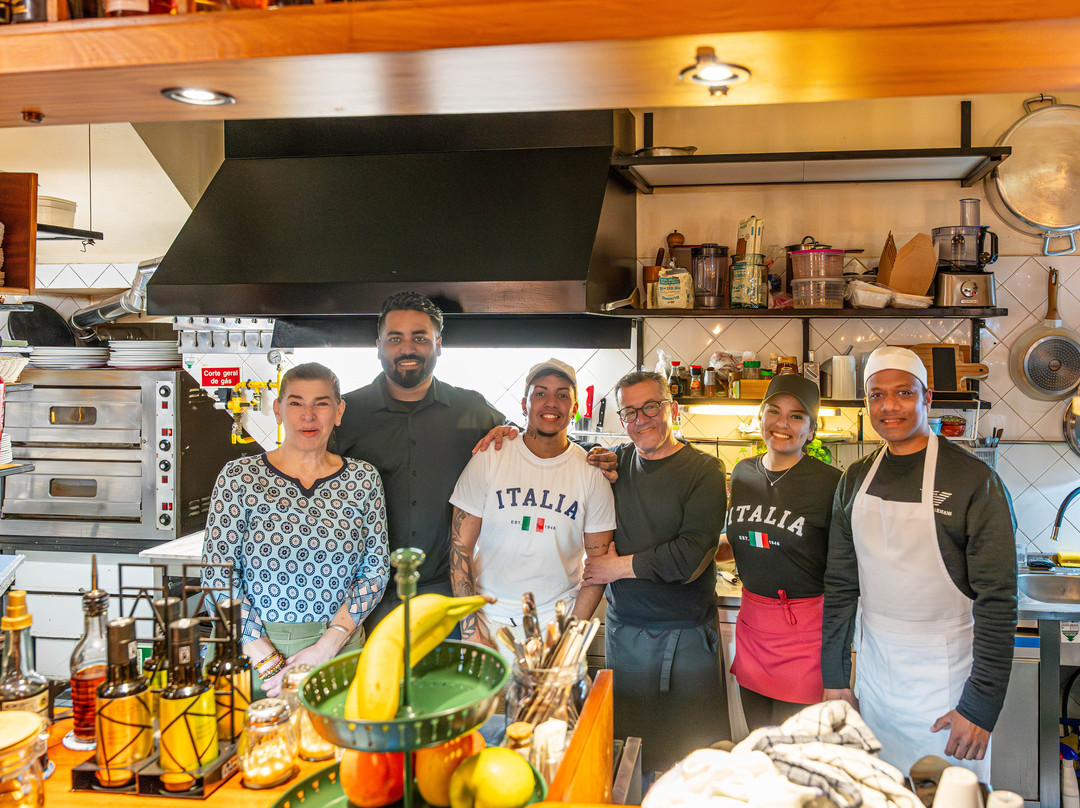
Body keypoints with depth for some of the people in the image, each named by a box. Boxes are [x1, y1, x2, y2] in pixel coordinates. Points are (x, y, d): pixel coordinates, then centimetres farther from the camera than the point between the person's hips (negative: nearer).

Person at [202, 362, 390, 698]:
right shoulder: (239, 477, -4)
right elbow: (217, 576, -7)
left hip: (340, 650, 2)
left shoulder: (363, 478, 2)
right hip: (252, 649, -1)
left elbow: (376, 570, 1)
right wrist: (269, 663, -14)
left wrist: (326, 647, -11)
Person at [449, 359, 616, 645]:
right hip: (488, 617, 0)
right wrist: (471, 633, -10)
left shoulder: (591, 472, -1)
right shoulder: (488, 459, -4)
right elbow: (461, 545, -4)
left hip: (556, 619, 1)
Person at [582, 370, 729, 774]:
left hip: (688, 635, -4)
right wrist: (595, 475, 0)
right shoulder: (617, 461, 7)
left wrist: (619, 566, -9)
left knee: (696, 753, 4)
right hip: (624, 629, 4)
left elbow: (690, 555, -16)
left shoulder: (703, 471, -6)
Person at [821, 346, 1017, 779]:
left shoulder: (974, 480, -13)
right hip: (873, 668, 5)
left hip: (945, 674, -4)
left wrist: (980, 706, -17)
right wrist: (834, 677, 7)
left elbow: (998, 599, -14)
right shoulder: (855, 481, 4)